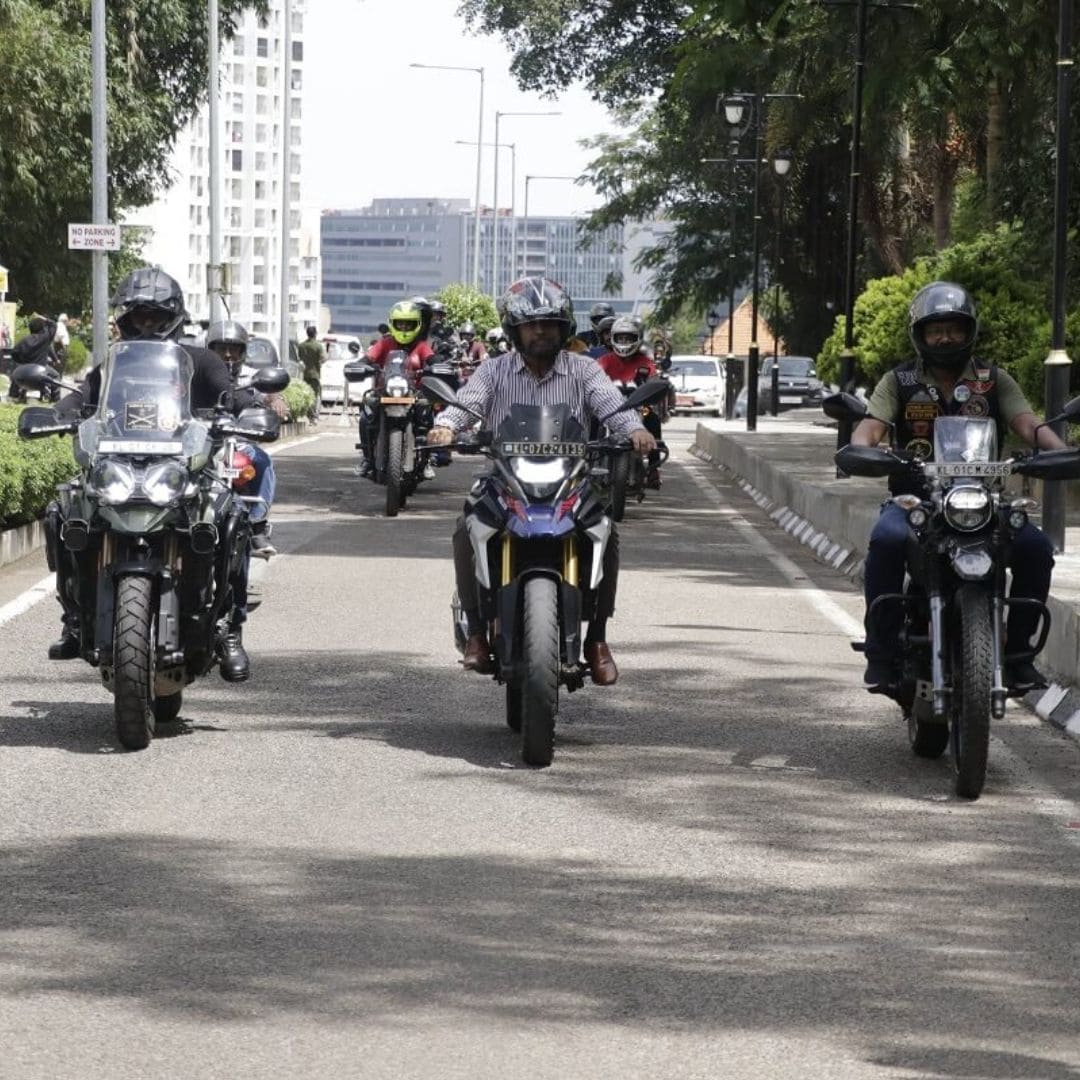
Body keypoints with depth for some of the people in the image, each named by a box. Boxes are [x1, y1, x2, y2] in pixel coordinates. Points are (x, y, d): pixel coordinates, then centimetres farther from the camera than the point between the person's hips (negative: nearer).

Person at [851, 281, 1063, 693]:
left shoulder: (994, 380, 11)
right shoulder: (900, 381, 8)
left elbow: (1027, 423, -3)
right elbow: (871, 425, -7)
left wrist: (1059, 450, -24)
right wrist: (860, 448, -32)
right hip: (914, 497, -1)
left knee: (1036, 549, -24)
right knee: (887, 541, -35)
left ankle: (1017, 649, -7)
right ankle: (881, 651, -23)